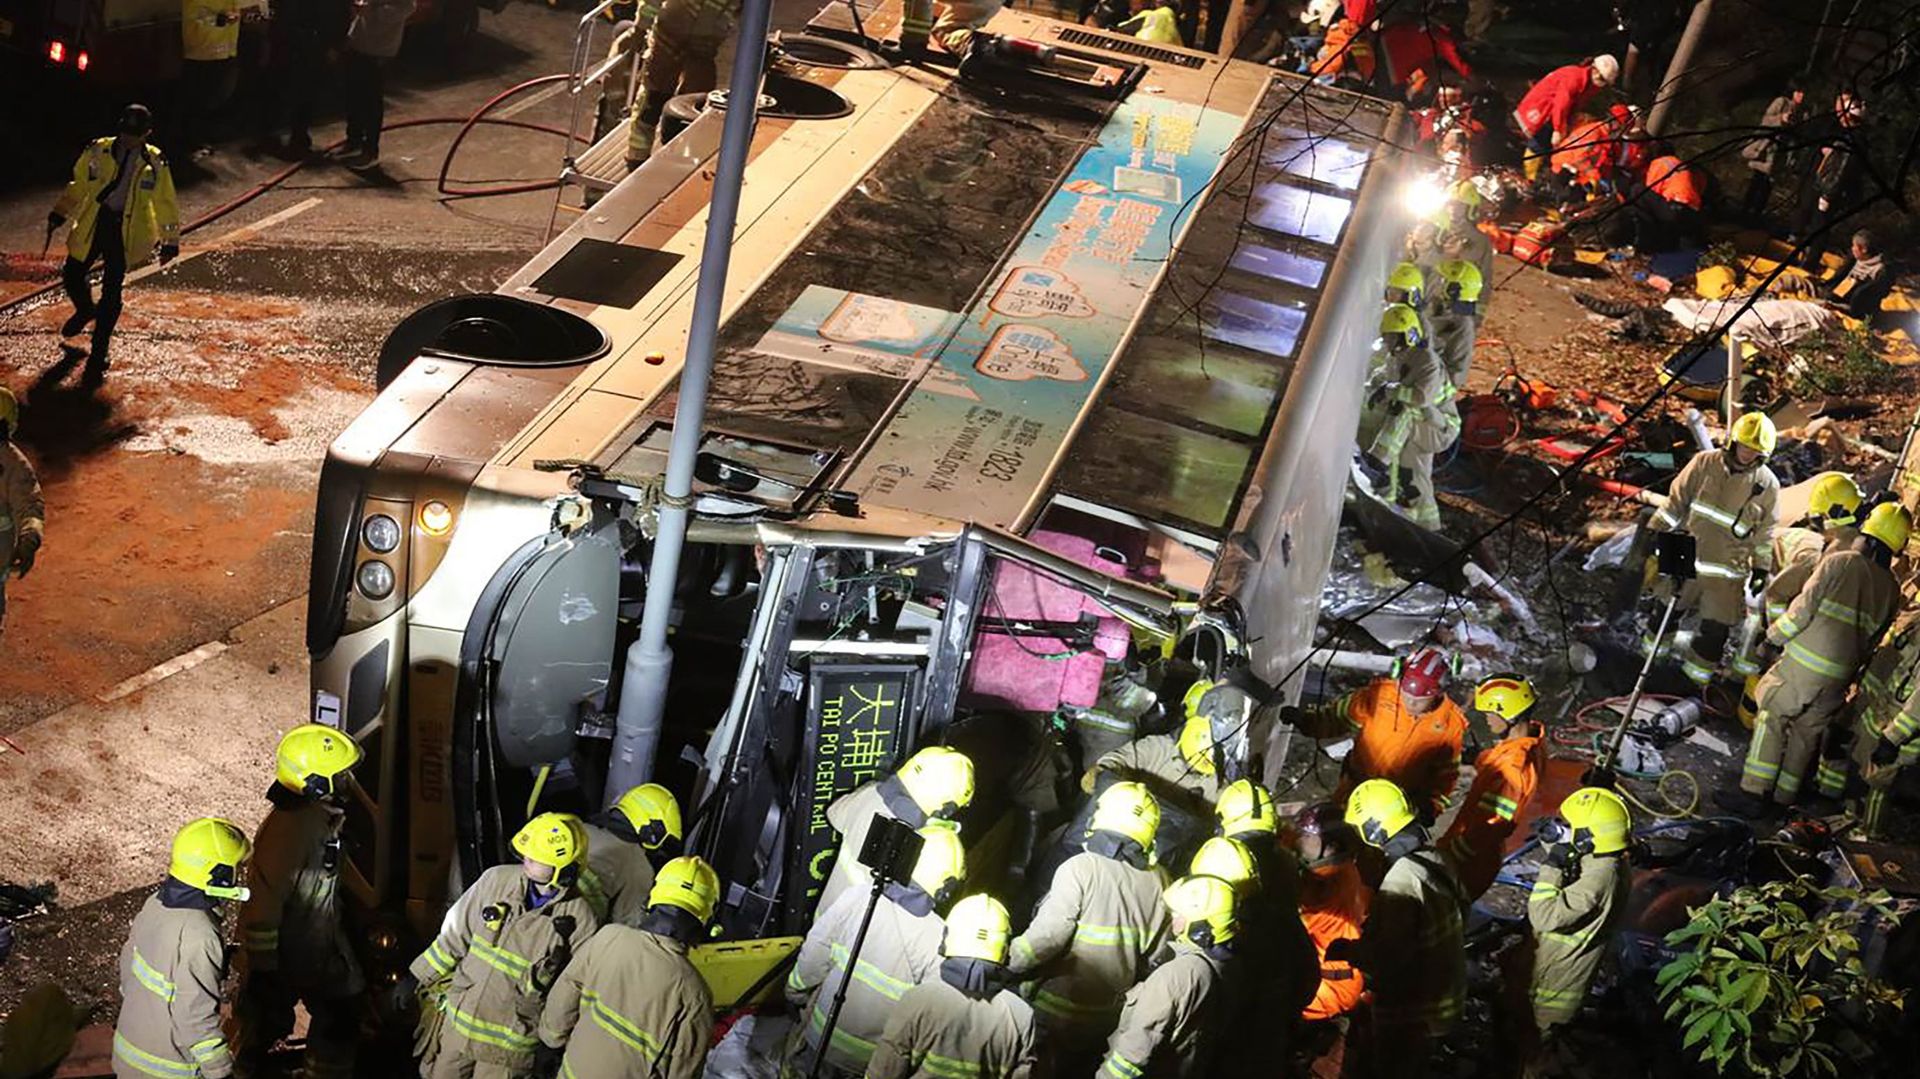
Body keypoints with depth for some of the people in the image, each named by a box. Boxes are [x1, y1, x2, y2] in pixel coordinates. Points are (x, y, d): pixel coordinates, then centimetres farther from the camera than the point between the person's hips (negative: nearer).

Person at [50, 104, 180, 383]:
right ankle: (86, 310, 44)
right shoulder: (98, 152, 0)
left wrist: (170, 241, 6)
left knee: (111, 293, -4)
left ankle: (98, 356, 4)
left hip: (126, 231, -2)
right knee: (71, 276, 7)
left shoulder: (154, 164, -2)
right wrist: (60, 213, 9)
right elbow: (78, 184, 13)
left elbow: (165, 203, 5)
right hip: (93, 224, 2)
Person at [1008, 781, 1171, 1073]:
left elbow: (1048, 934, -26)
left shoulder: (1082, 868, -20)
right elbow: (1155, 953, 4)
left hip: (1056, 1013, -5)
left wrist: (1004, 964, -16)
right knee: (1075, 1069, 24)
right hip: (1107, 1017, 5)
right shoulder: (1156, 881, -3)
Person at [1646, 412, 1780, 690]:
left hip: (1728, 569, -1)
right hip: (1688, 555, 1)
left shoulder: (1768, 485, -5)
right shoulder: (1705, 463, -7)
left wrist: (1761, 568, 2)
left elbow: (1765, 531, 3)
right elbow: (1677, 499, 1)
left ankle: (1697, 671, 21)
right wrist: (1656, 531, -1)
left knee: (1716, 627, 2)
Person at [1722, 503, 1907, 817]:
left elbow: (1803, 609, -10)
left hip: (1804, 663, -5)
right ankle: (1784, 798, 21)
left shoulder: (1840, 562, -8)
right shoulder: (1892, 589, 9)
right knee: (1808, 733, 15)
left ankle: (1753, 793, -3)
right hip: (1839, 678, 5)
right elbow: (1874, 640, 13)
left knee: (1771, 720, 1)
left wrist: (1775, 635, 3)